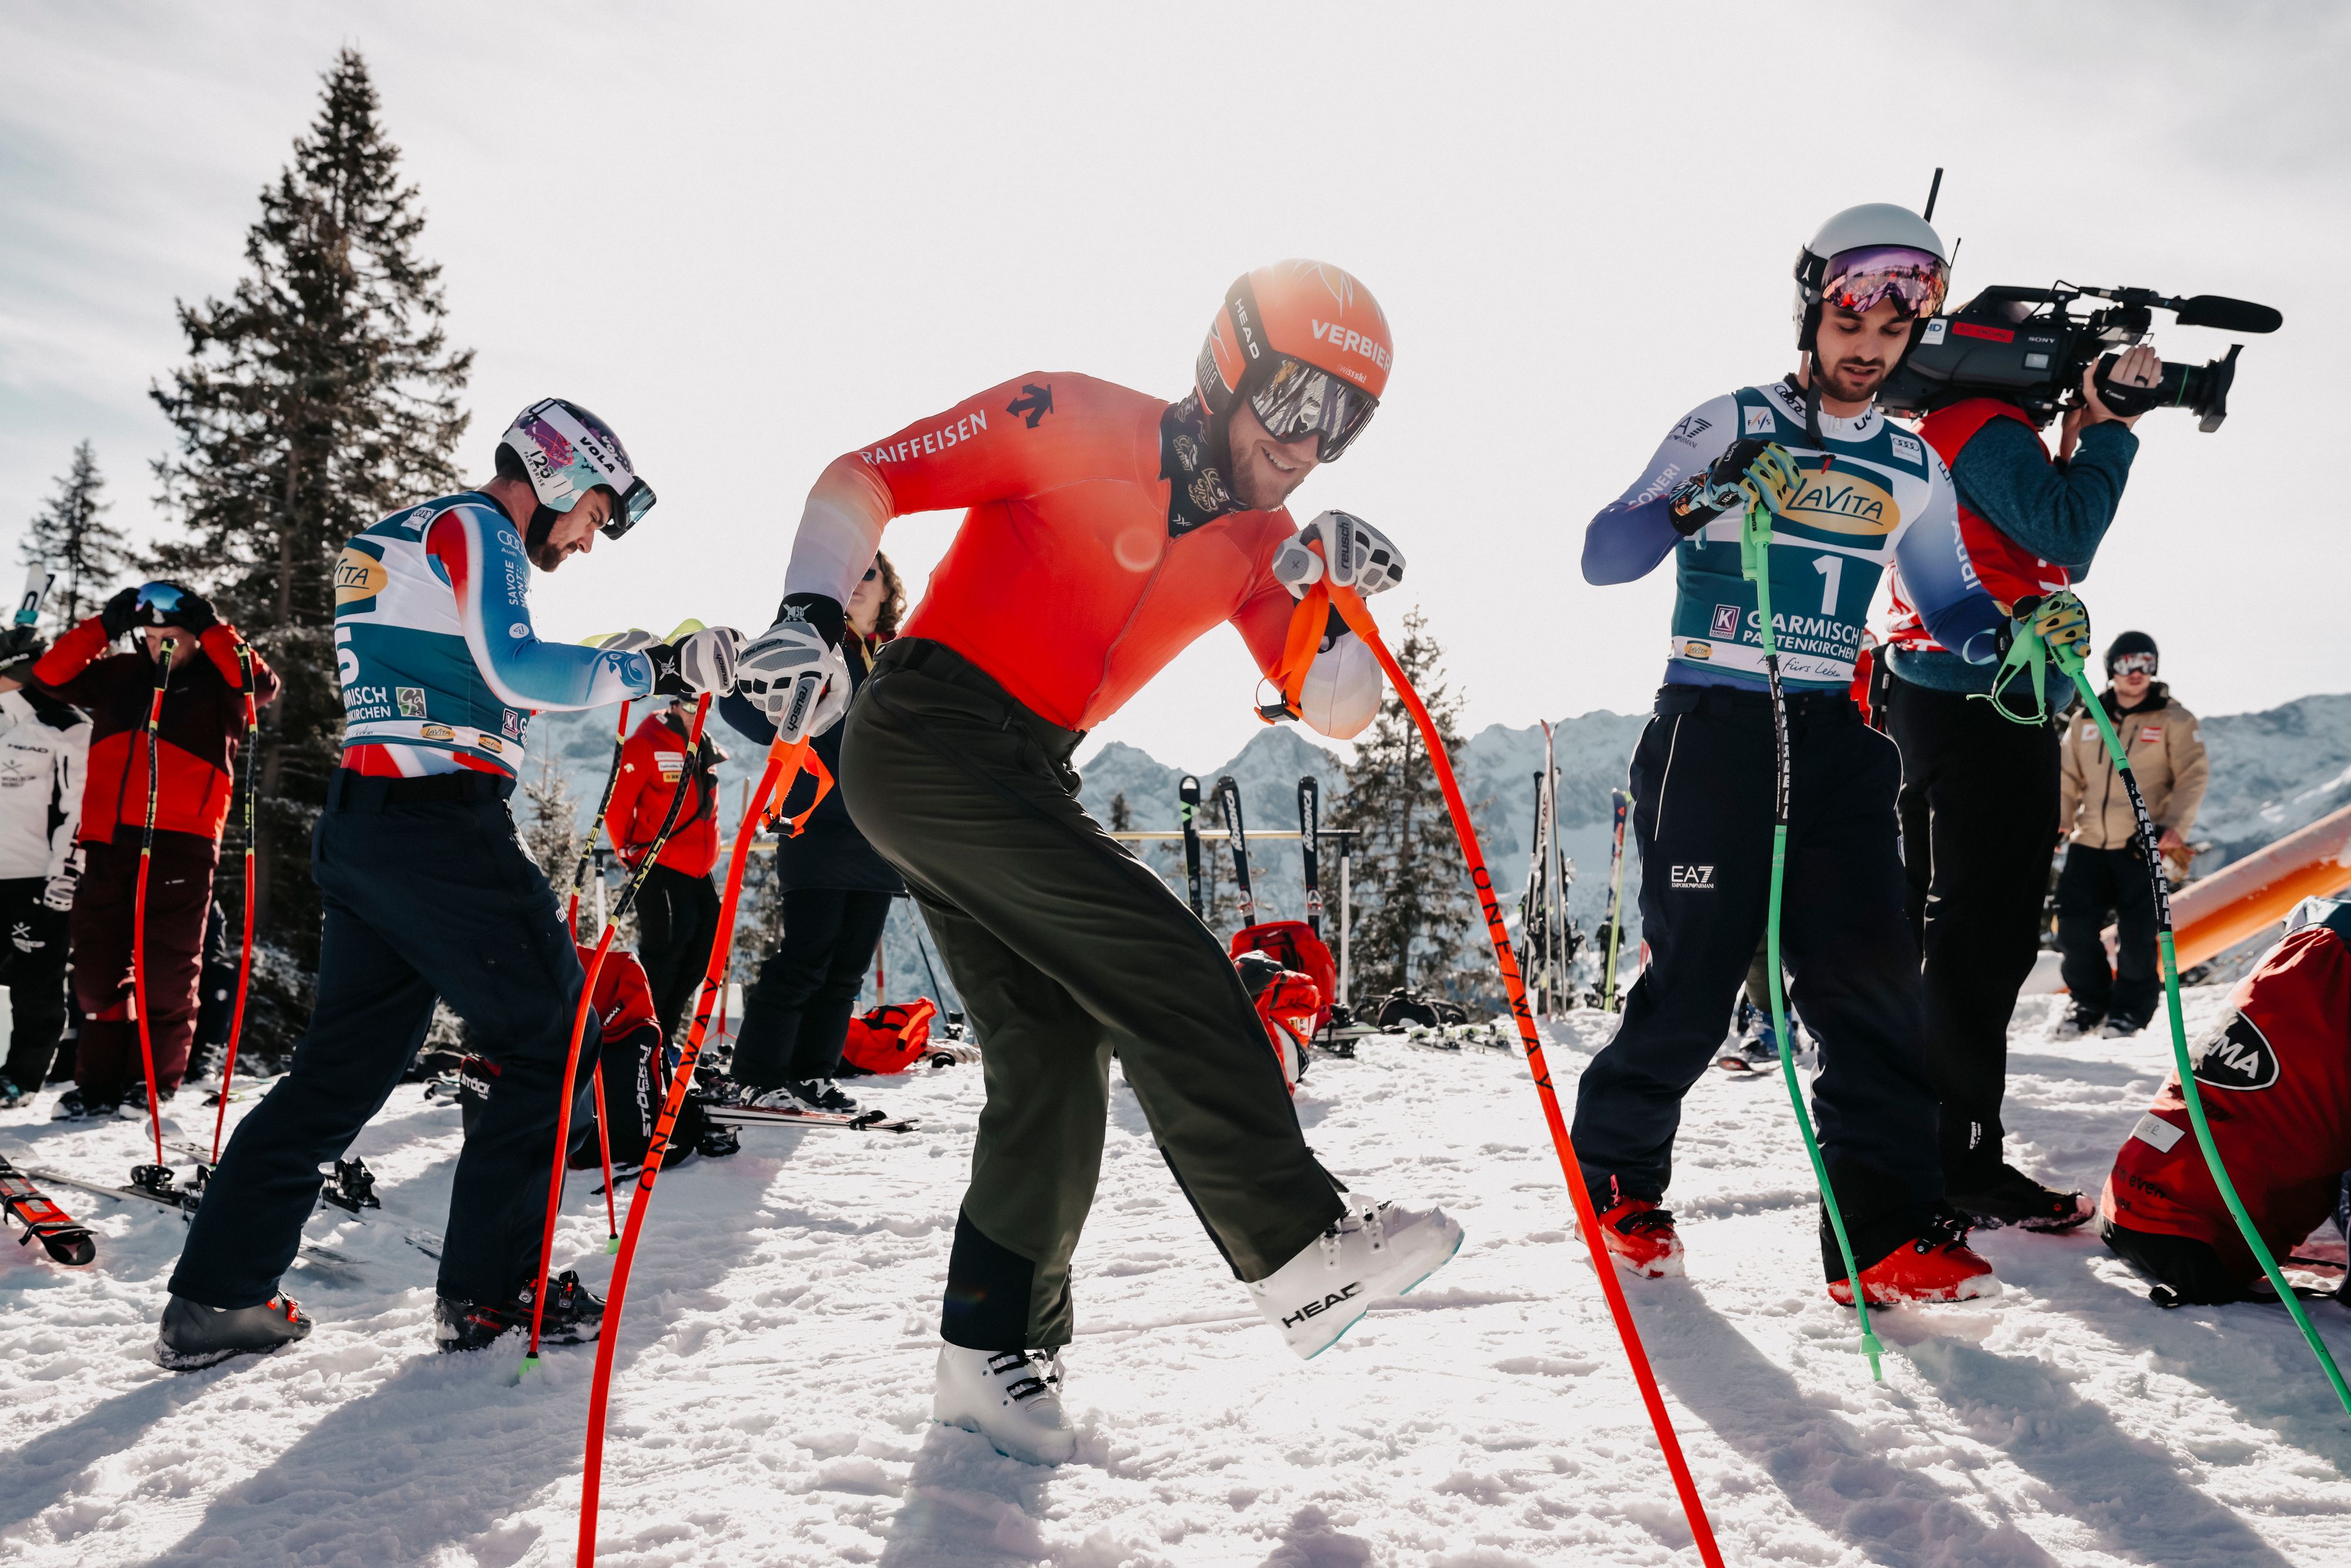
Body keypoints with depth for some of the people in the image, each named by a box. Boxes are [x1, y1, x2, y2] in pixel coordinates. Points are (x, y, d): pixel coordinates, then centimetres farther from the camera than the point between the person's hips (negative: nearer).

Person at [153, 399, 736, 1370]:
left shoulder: (393, 538, 25)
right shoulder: (477, 529, -4)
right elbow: (514, 668, -19)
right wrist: (652, 669, -16)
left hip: (357, 822, 10)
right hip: (441, 824, -9)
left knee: (344, 1062, 12)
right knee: (553, 1038, -1)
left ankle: (216, 1298, 13)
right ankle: (490, 1290, 2)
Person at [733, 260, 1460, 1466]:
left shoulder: (1256, 541, 9)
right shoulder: (1072, 424, -10)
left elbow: (1333, 711, 3)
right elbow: (866, 477, -10)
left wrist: (1332, 587, -15)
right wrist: (810, 614, -26)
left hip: (1022, 779, 8)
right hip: (929, 739, -8)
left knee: (1056, 1061, 5)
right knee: (1163, 964, -18)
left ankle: (993, 1347, 17)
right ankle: (1298, 1249, -14)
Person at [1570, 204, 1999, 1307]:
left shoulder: (1913, 471, 15)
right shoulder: (1729, 426, 1)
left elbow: (1953, 614, 20)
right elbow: (1603, 558, -7)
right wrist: (1697, 500, -25)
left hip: (1838, 737, 5)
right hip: (1712, 725, -4)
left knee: (1871, 974, -6)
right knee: (1695, 976, -5)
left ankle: (1887, 1233, -2)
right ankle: (1616, 1176, 17)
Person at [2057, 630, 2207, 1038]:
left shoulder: (2173, 719, 0)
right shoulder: (2087, 721, 11)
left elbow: (2192, 776, -4)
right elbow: (2069, 777, 16)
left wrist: (2176, 825, -16)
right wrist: (2057, 819, 4)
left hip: (2142, 845, -3)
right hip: (2088, 842, 3)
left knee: (2137, 934, -4)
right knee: (2074, 926, -1)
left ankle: (2131, 1008, 13)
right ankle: (2089, 1001, 17)